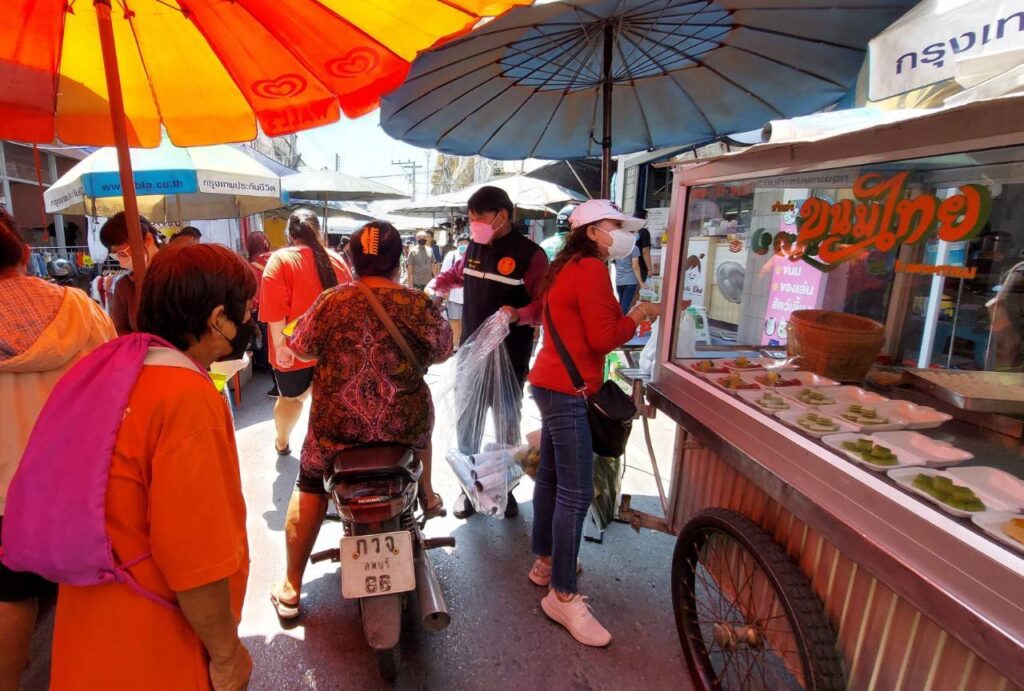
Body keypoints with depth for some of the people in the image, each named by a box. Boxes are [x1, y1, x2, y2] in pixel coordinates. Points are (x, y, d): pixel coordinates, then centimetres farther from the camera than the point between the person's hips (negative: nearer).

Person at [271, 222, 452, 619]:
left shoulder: (329, 303, -8)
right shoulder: (420, 305, -10)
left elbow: (301, 349, 6)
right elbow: (443, 353, 4)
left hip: (336, 424, 0)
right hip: (403, 426, 1)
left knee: (310, 489, 22)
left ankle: (290, 590, 29)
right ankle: (428, 499, 53)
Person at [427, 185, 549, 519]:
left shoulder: (530, 254, -12)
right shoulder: (474, 247, 7)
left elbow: (546, 305, -14)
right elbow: (456, 274, 26)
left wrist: (518, 315, -32)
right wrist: (434, 288, 8)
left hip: (510, 358, -5)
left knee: (507, 424, 11)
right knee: (466, 423, 11)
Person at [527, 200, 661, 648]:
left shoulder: (570, 267, 17)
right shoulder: (591, 269, -14)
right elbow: (603, 338, -17)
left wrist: (630, 316, 8)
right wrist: (635, 317, -1)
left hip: (553, 384, 11)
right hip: (567, 390, -11)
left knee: (551, 477, 18)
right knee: (576, 493, -6)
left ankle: (545, 562, 33)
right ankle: (563, 596, 5)